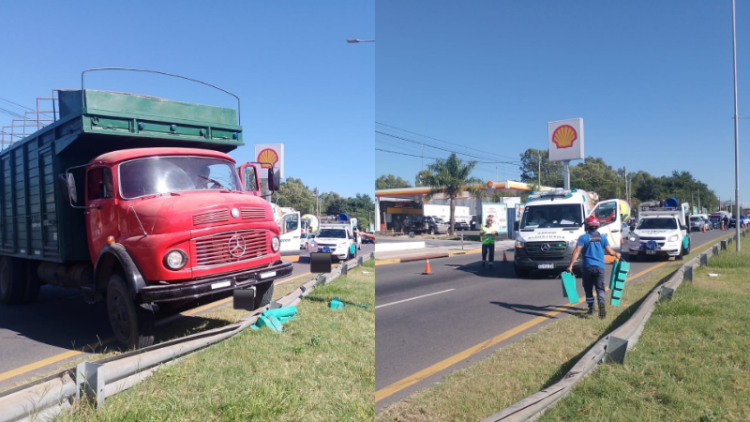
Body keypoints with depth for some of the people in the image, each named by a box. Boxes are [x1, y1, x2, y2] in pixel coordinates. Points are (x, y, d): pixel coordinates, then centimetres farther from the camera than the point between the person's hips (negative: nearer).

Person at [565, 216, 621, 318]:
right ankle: (601, 302, -24)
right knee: (600, 288, 1)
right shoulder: (603, 238, 6)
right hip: (600, 267, 2)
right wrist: (616, 254, 28)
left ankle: (591, 308, 17)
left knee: (588, 288, 12)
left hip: (588, 267, -2)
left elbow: (576, 252, -11)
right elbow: (610, 251, 5)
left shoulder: (583, 238, -3)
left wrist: (570, 265, -10)